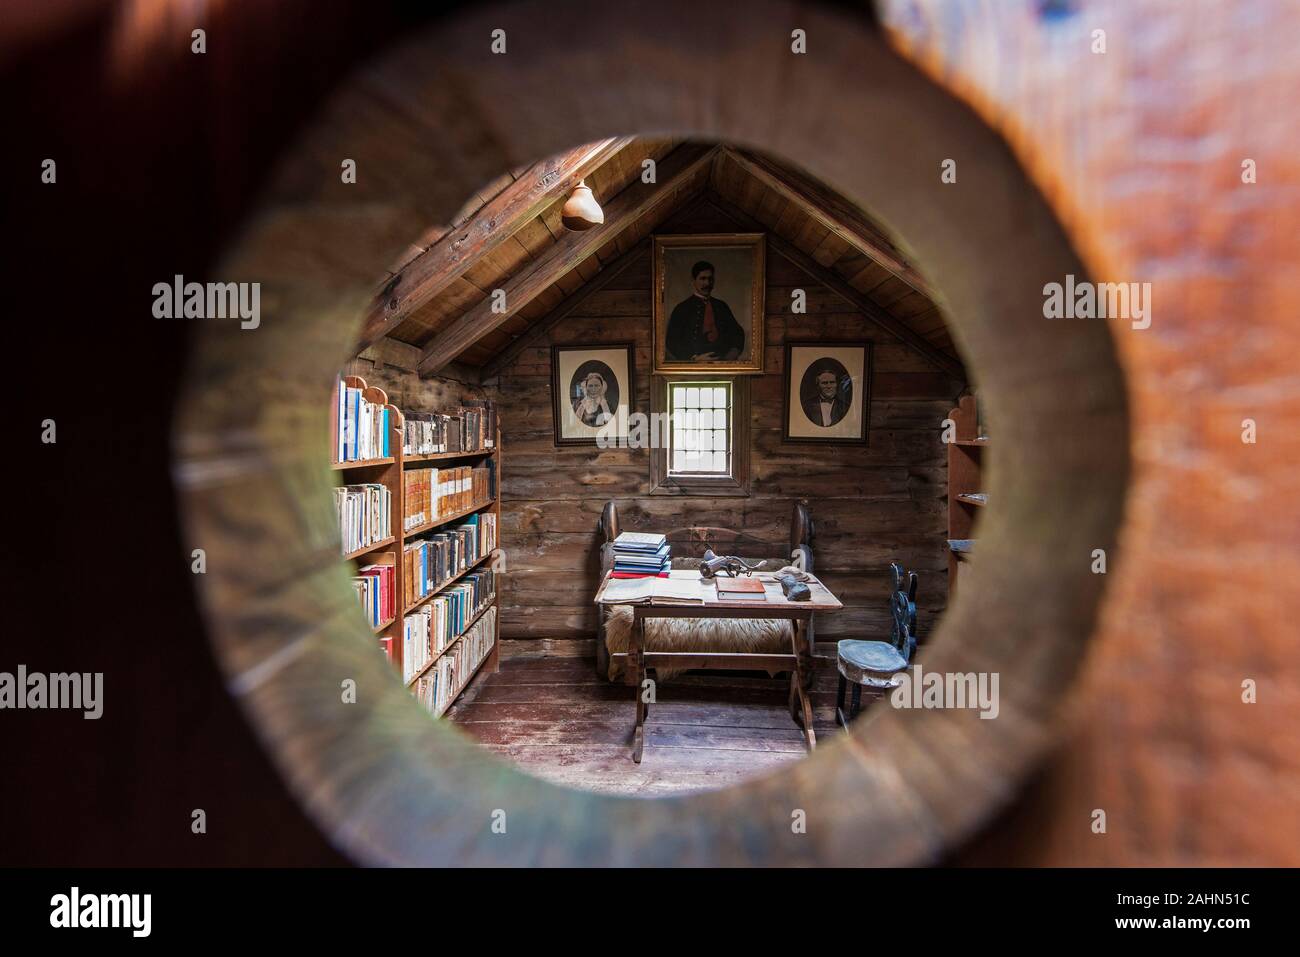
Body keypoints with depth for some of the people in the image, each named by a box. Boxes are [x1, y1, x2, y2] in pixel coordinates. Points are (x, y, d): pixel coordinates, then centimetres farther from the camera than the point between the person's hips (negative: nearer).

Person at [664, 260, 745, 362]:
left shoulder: (721, 306, 16)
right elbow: (672, 343, 0)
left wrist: (732, 355, 2)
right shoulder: (682, 308, 4)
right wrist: (695, 359, -10)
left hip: (722, 361, 3)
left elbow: (737, 333, 20)